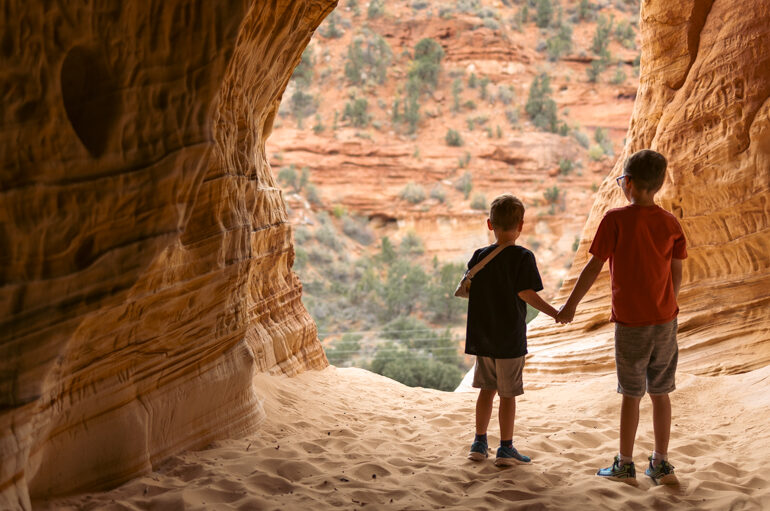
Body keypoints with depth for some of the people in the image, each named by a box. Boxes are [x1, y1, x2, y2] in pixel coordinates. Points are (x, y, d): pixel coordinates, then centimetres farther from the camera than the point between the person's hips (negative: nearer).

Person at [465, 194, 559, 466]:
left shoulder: (479, 256, 2)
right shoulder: (523, 257, -12)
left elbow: (467, 289, 7)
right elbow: (526, 293, -17)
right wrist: (556, 313, -10)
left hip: (483, 337, 4)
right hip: (510, 339, -4)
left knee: (487, 389, 16)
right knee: (508, 393, 5)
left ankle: (479, 443, 21)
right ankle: (505, 448, 11)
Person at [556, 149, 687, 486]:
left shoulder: (616, 219, -11)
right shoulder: (670, 223, 2)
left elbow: (593, 267, -10)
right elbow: (676, 275, 7)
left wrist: (570, 305, -1)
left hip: (630, 322, -4)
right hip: (665, 319, 4)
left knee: (632, 395, 6)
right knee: (660, 392, 12)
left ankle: (625, 466, 16)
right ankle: (661, 464, 19)